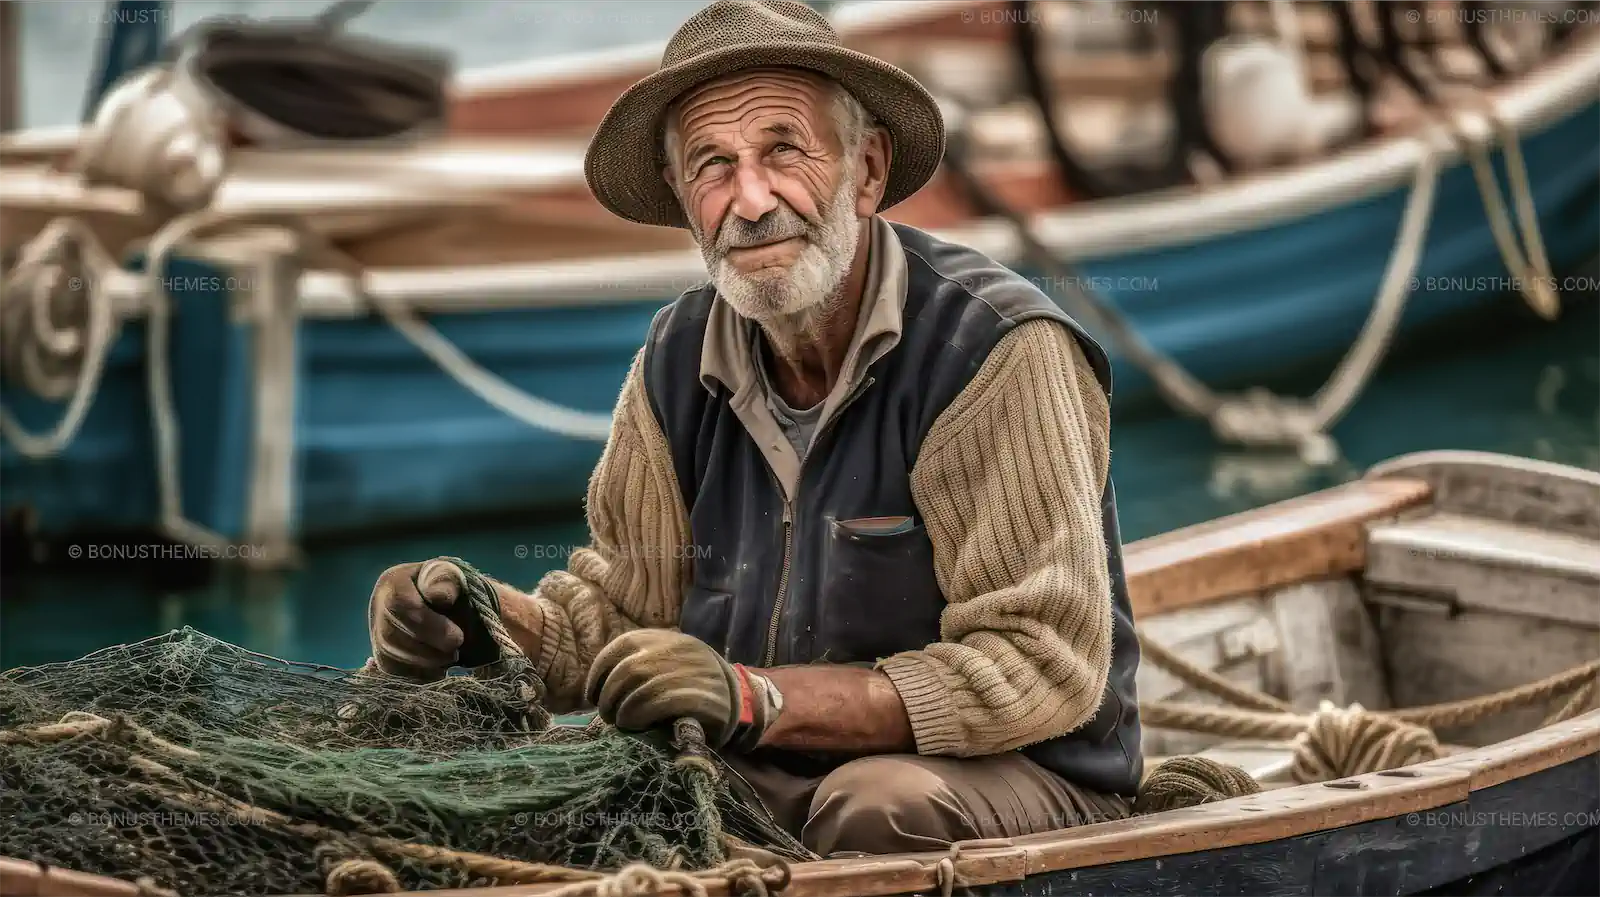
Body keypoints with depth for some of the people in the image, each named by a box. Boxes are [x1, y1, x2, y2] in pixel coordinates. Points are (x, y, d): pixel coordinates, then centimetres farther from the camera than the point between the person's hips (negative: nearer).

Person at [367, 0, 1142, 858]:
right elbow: (623, 603, 11)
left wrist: (755, 700, -30)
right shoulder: (679, 359, 2)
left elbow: (1043, 665, -23)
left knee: (879, 805, -37)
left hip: (1013, 776, -5)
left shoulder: (995, 347, -18)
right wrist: (486, 622, -12)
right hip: (764, 782, 5)